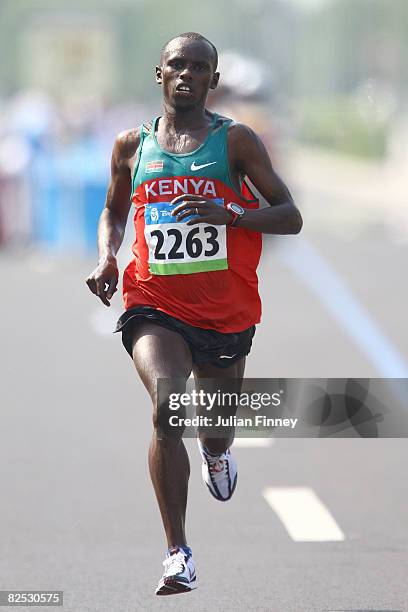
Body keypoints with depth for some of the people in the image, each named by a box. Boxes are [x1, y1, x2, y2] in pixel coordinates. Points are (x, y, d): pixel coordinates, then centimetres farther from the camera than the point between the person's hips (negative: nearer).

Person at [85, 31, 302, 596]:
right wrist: (106, 258, 1)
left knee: (217, 430, 18)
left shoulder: (235, 140, -2)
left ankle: (216, 452, 61)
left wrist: (229, 213, -22)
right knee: (168, 406, -26)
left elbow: (290, 217, -4)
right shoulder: (133, 145, 6)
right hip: (154, 307, -1)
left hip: (226, 311, 1)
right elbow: (114, 214, 22)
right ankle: (178, 554, -25)